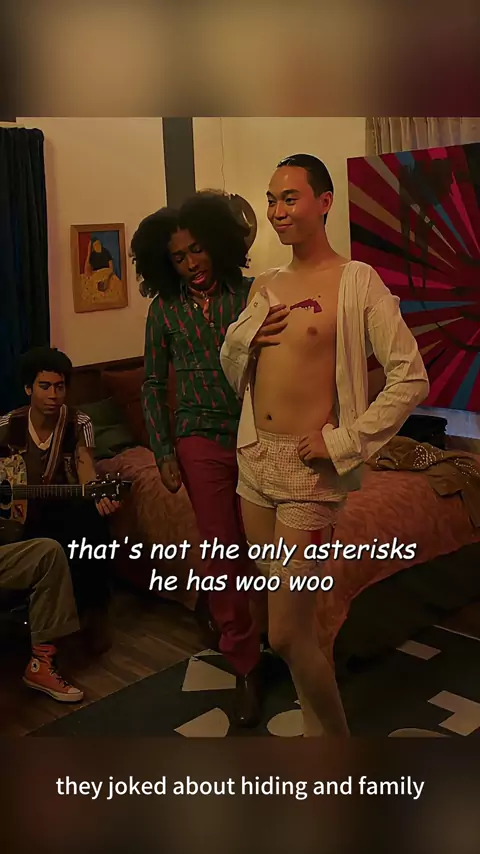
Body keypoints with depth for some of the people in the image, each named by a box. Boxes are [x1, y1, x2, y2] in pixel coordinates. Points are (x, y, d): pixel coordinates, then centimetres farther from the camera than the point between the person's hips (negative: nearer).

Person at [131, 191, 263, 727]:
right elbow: (153, 385, 8)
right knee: (222, 553, 1)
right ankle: (244, 667, 15)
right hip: (202, 442, 0)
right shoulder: (164, 308, 3)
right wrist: (164, 453, 3)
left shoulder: (251, 293, 0)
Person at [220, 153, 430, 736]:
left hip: (309, 470, -7)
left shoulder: (357, 283, -8)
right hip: (254, 459, 7)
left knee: (286, 635, -5)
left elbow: (411, 379, -13)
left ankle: (332, 734, 21)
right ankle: (319, 722, 37)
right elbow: (233, 370, 20)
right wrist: (245, 334, -1)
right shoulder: (265, 286, 12)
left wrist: (344, 441, -16)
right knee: (280, 612, 16)